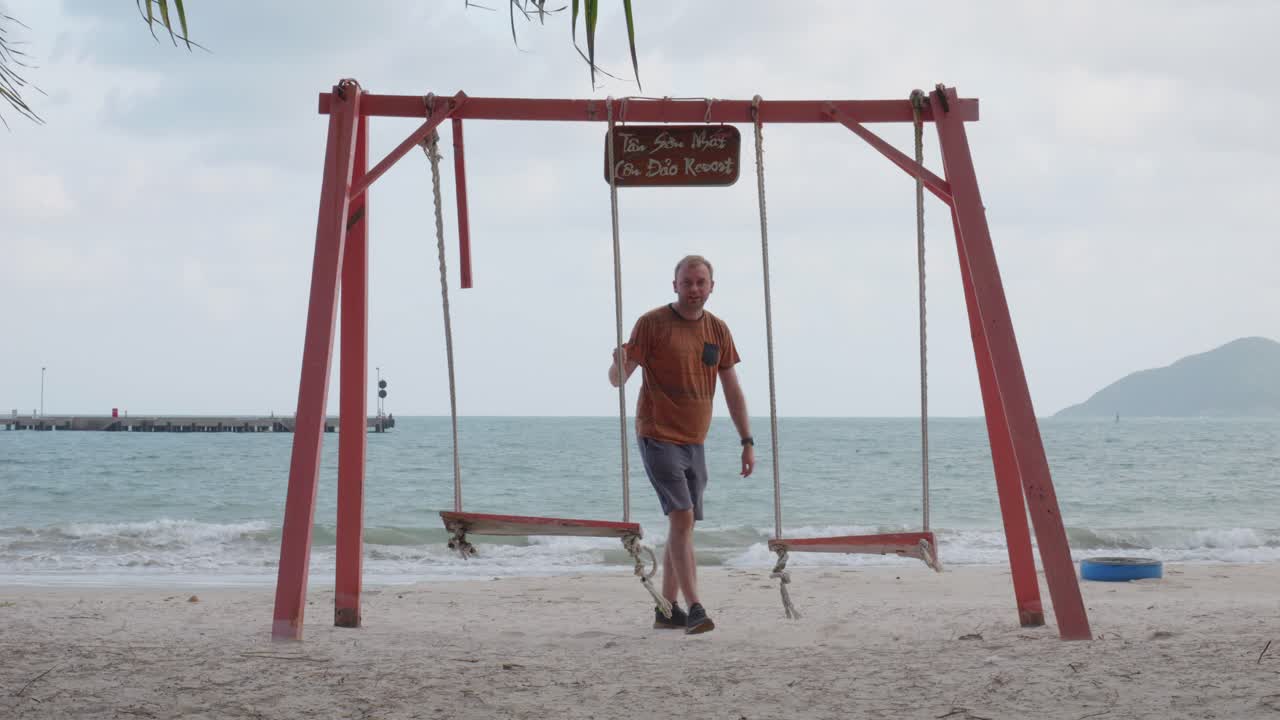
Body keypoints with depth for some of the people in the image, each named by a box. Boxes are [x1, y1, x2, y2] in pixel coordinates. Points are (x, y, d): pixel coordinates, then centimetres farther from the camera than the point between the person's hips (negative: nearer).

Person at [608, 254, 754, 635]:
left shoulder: (718, 330, 7)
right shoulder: (652, 323, -9)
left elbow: (733, 390, 11)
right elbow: (618, 378, -11)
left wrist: (747, 441, 8)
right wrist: (619, 365, -35)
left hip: (694, 442, 6)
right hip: (658, 437, -6)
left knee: (682, 524, 11)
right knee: (682, 517, -17)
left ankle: (667, 609, 21)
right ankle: (695, 609, -20)